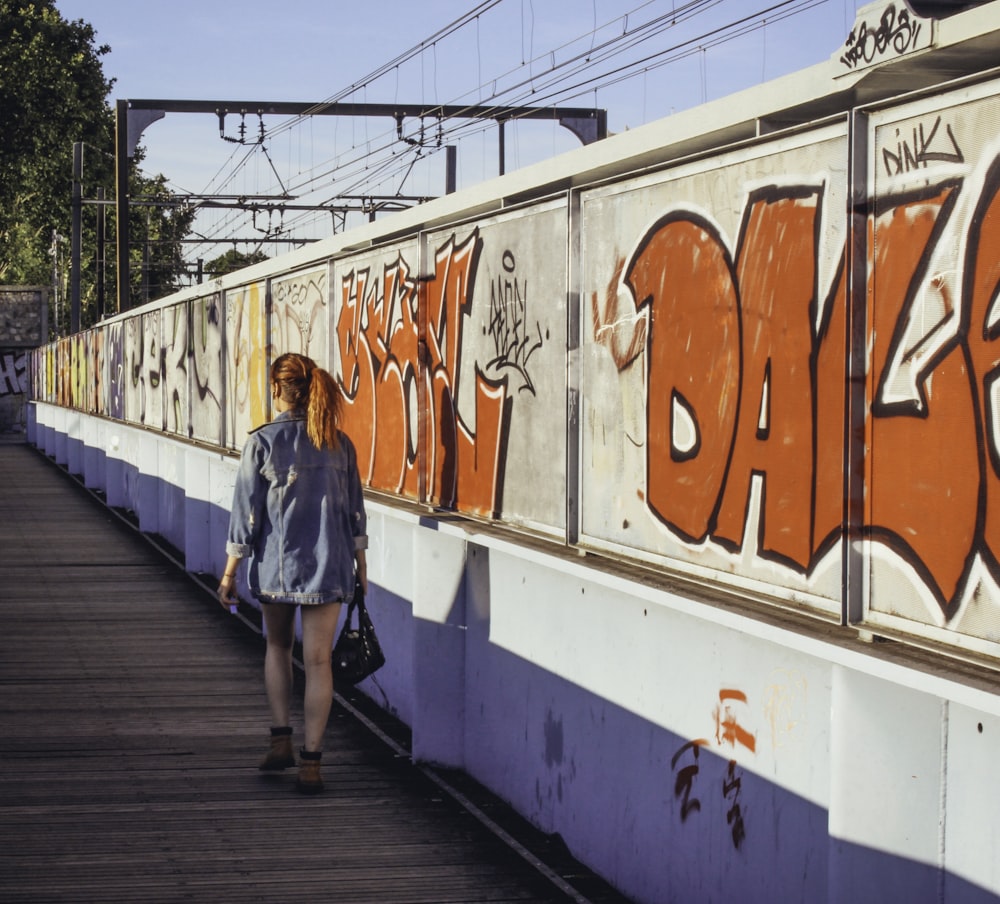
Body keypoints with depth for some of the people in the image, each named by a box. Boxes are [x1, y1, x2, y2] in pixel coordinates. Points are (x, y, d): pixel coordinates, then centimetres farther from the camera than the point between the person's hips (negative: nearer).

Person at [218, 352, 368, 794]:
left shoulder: (262, 442, -10)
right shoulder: (339, 443, 1)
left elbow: (246, 512, -8)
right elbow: (355, 510, 7)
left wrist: (229, 572, -1)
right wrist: (360, 562, 19)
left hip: (277, 565, -1)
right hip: (329, 565, 1)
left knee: (278, 646, 21)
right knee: (318, 660, 3)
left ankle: (281, 739, 16)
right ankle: (310, 761, 3)